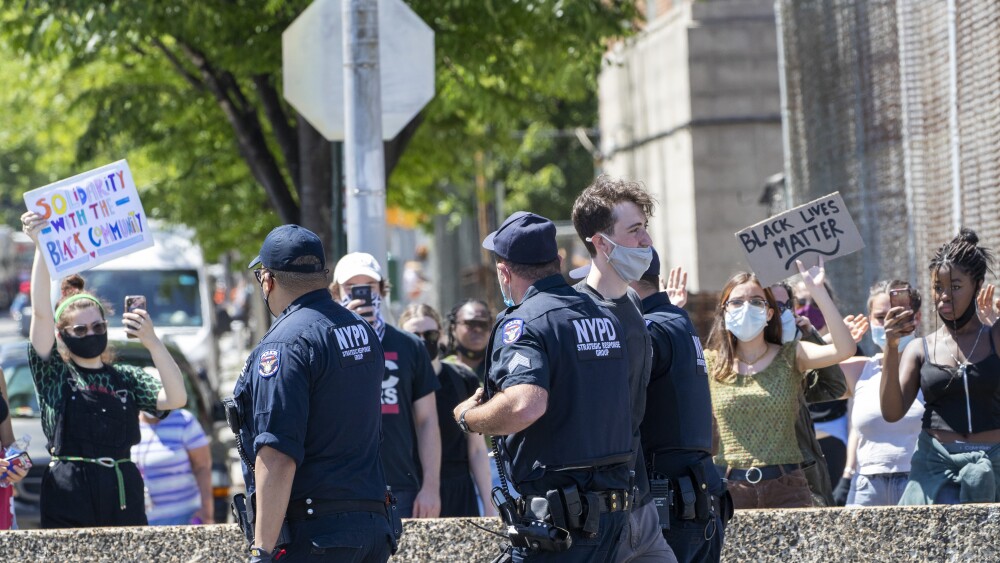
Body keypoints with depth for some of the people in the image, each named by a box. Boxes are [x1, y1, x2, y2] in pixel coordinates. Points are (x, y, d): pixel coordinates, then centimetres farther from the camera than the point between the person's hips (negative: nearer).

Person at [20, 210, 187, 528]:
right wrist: (40, 247, -12)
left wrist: (152, 343, -15)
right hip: (68, 503, -2)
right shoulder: (54, 375, 8)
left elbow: (176, 398, -3)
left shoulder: (127, 379, 13)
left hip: (123, 501, 2)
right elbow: (41, 313, -3)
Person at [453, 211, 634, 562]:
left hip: (556, 511, -8)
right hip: (614, 499, 8)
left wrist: (468, 418, -11)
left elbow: (525, 405, -28)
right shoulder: (605, 317, 15)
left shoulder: (524, 322, -12)